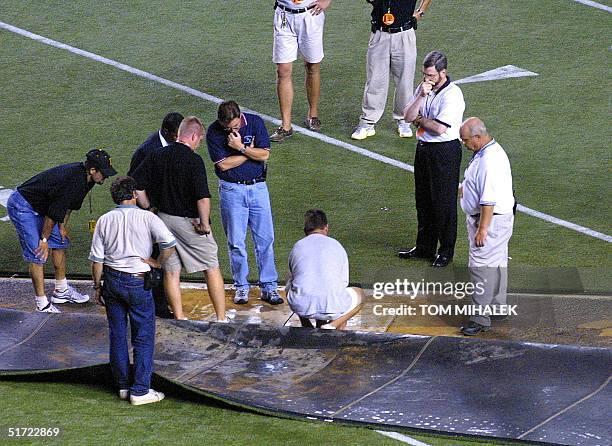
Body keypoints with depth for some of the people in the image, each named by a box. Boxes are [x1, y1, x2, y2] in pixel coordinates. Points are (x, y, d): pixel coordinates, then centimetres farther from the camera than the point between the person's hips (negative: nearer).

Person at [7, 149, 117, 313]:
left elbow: (69, 203, 13)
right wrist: (44, 239, -17)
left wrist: (62, 227, 11)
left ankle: (61, 291, 27)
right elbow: (54, 213, -26)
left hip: (39, 207, 10)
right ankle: (42, 303, -7)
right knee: (38, 254, -12)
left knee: (60, 243, 16)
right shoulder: (73, 181, -32)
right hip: (22, 206, -10)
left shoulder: (85, 178, -3)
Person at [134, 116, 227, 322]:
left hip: (163, 218, 5)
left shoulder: (157, 156, 1)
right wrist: (205, 224, -15)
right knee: (212, 268, 8)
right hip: (189, 221, -5)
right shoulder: (193, 160, -17)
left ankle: (179, 318, 16)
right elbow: (203, 197, -27)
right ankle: (221, 318, 12)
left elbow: (136, 184, 3)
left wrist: (147, 209, 11)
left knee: (171, 271, 13)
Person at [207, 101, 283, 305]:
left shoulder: (255, 122, -6)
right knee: (236, 242, 3)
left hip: (257, 187, 1)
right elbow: (224, 164, -13)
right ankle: (241, 287, 14)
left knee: (265, 238, 1)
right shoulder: (213, 132, -9)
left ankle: (268, 287, 6)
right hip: (232, 190, -1)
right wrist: (249, 151, -9)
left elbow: (264, 155, -10)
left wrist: (240, 147, -18)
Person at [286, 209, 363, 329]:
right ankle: (332, 325, 3)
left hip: (300, 306, 2)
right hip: (331, 307, -2)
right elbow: (343, 283, 23)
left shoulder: (297, 247, 18)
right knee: (359, 294, 30)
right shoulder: (336, 246, 15)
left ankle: (307, 328, 17)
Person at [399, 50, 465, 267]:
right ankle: (424, 247, 28)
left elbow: (440, 128, -24)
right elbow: (408, 116, -3)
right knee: (423, 200, 16)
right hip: (423, 148, 8)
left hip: (445, 151, -8)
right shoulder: (423, 88, 6)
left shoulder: (452, 94, -18)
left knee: (444, 202, 0)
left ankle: (446, 251, 11)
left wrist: (419, 119, -7)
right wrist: (421, 96, -16)